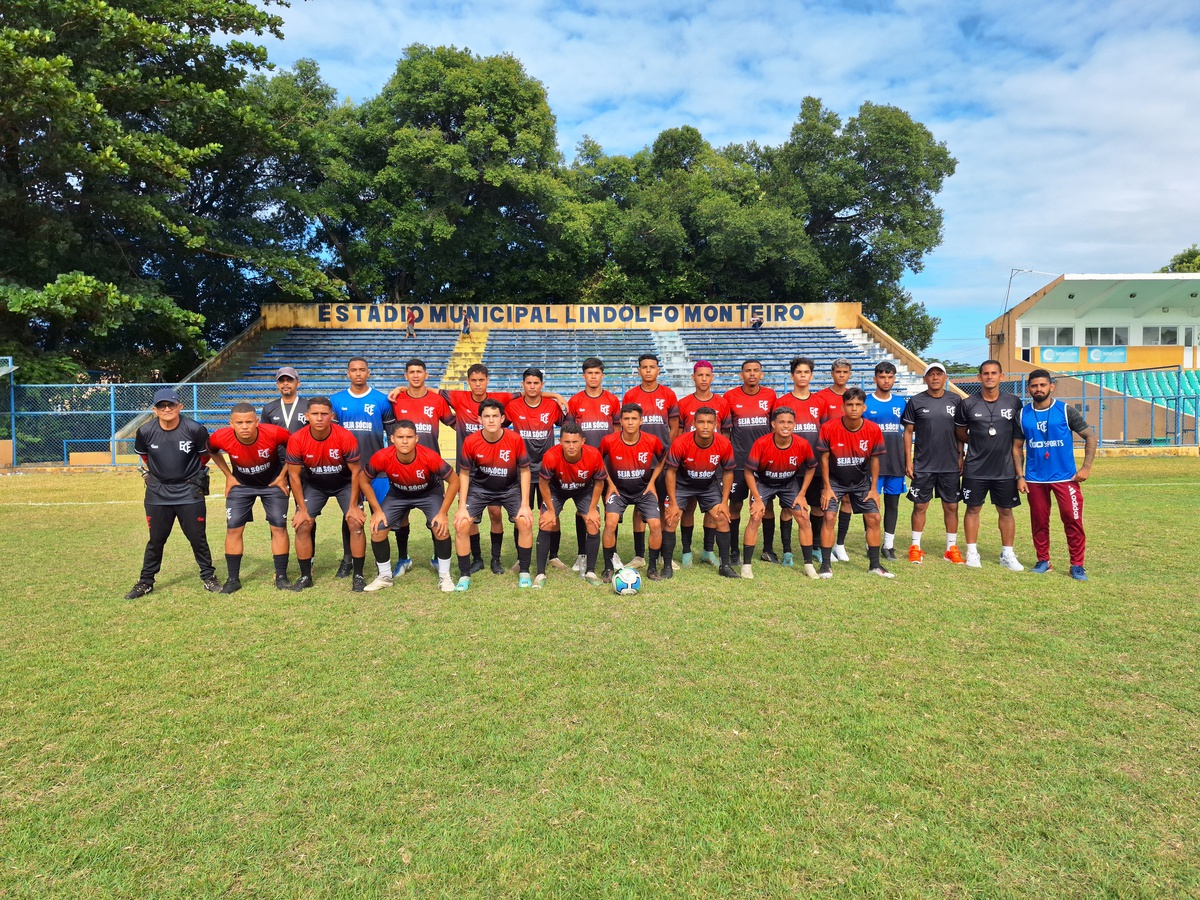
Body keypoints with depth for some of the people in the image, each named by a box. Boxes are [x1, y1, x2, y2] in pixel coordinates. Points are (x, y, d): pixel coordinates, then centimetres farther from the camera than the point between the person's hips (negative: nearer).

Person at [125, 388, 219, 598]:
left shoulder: (195, 429, -16)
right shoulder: (145, 431, -10)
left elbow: (204, 454, 3)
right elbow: (142, 454, 13)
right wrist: (148, 472, 13)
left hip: (189, 491, -1)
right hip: (157, 492, 2)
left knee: (198, 538, 5)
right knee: (156, 539, 9)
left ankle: (209, 577, 19)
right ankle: (145, 582, 22)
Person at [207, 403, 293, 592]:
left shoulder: (274, 433, -31)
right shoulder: (221, 437, -24)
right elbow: (211, 450, 3)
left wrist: (283, 475, -8)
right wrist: (228, 475, 0)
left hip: (273, 483, -1)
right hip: (241, 484, 2)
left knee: (279, 527, -4)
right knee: (233, 528, -2)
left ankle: (281, 577, 8)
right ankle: (233, 579, 10)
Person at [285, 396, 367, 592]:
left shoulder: (346, 437, -28)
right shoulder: (297, 440, -23)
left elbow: (356, 472, -18)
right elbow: (294, 475, -12)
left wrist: (353, 506, -17)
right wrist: (302, 509, -12)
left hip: (345, 484, -2)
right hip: (314, 485, 2)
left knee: (356, 523, -14)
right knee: (302, 526, -7)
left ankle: (358, 576, -1)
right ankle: (305, 576, 9)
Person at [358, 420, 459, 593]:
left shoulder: (430, 457, -36)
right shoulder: (382, 457, -31)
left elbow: (454, 481, -22)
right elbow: (363, 480, -11)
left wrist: (443, 512, -24)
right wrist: (377, 510, -14)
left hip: (429, 492, -2)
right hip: (397, 494, 2)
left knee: (440, 527, -22)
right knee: (377, 529, -10)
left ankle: (444, 575, -1)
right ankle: (384, 576, 14)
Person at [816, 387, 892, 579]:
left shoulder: (874, 430, -15)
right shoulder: (829, 428, -21)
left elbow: (874, 459, -3)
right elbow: (824, 458, -11)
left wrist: (874, 488, -2)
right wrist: (827, 488, -11)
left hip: (862, 481, 3)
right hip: (835, 480, -2)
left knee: (874, 518, 0)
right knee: (830, 517, -12)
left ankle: (874, 564, 15)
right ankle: (826, 564, -1)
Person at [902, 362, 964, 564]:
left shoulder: (954, 401, 4)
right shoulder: (915, 401, -2)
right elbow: (908, 432, 0)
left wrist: (960, 456, 4)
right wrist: (908, 461, -4)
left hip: (950, 465, 2)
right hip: (923, 465, -2)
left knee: (951, 507, 7)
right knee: (920, 506, 5)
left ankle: (952, 548, 18)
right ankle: (915, 547, 15)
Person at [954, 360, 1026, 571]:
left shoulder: (1013, 403, 1)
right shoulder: (967, 404, -1)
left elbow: (1018, 439, 4)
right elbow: (960, 433, 10)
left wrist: (1019, 470, 0)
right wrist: (978, 443, -1)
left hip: (1005, 470, 1)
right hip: (975, 469, -1)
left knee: (1006, 511, 8)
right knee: (973, 508, 6)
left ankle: (1007, 554, 20)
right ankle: (972, 553, 17)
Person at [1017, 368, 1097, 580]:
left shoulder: (1065, 411, -3)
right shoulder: (1023, 415, 3)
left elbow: (1090, 436, 2)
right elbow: (1018, 447, 9)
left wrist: (1086, 467, -7)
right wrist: (1020, 476, 2)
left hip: (1065, 477, -2)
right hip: (1035, 479, 2)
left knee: (1073, 521, -5)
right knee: (1039, 522, 9)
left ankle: (1077, 565, 6)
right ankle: (1043, 561, 22)